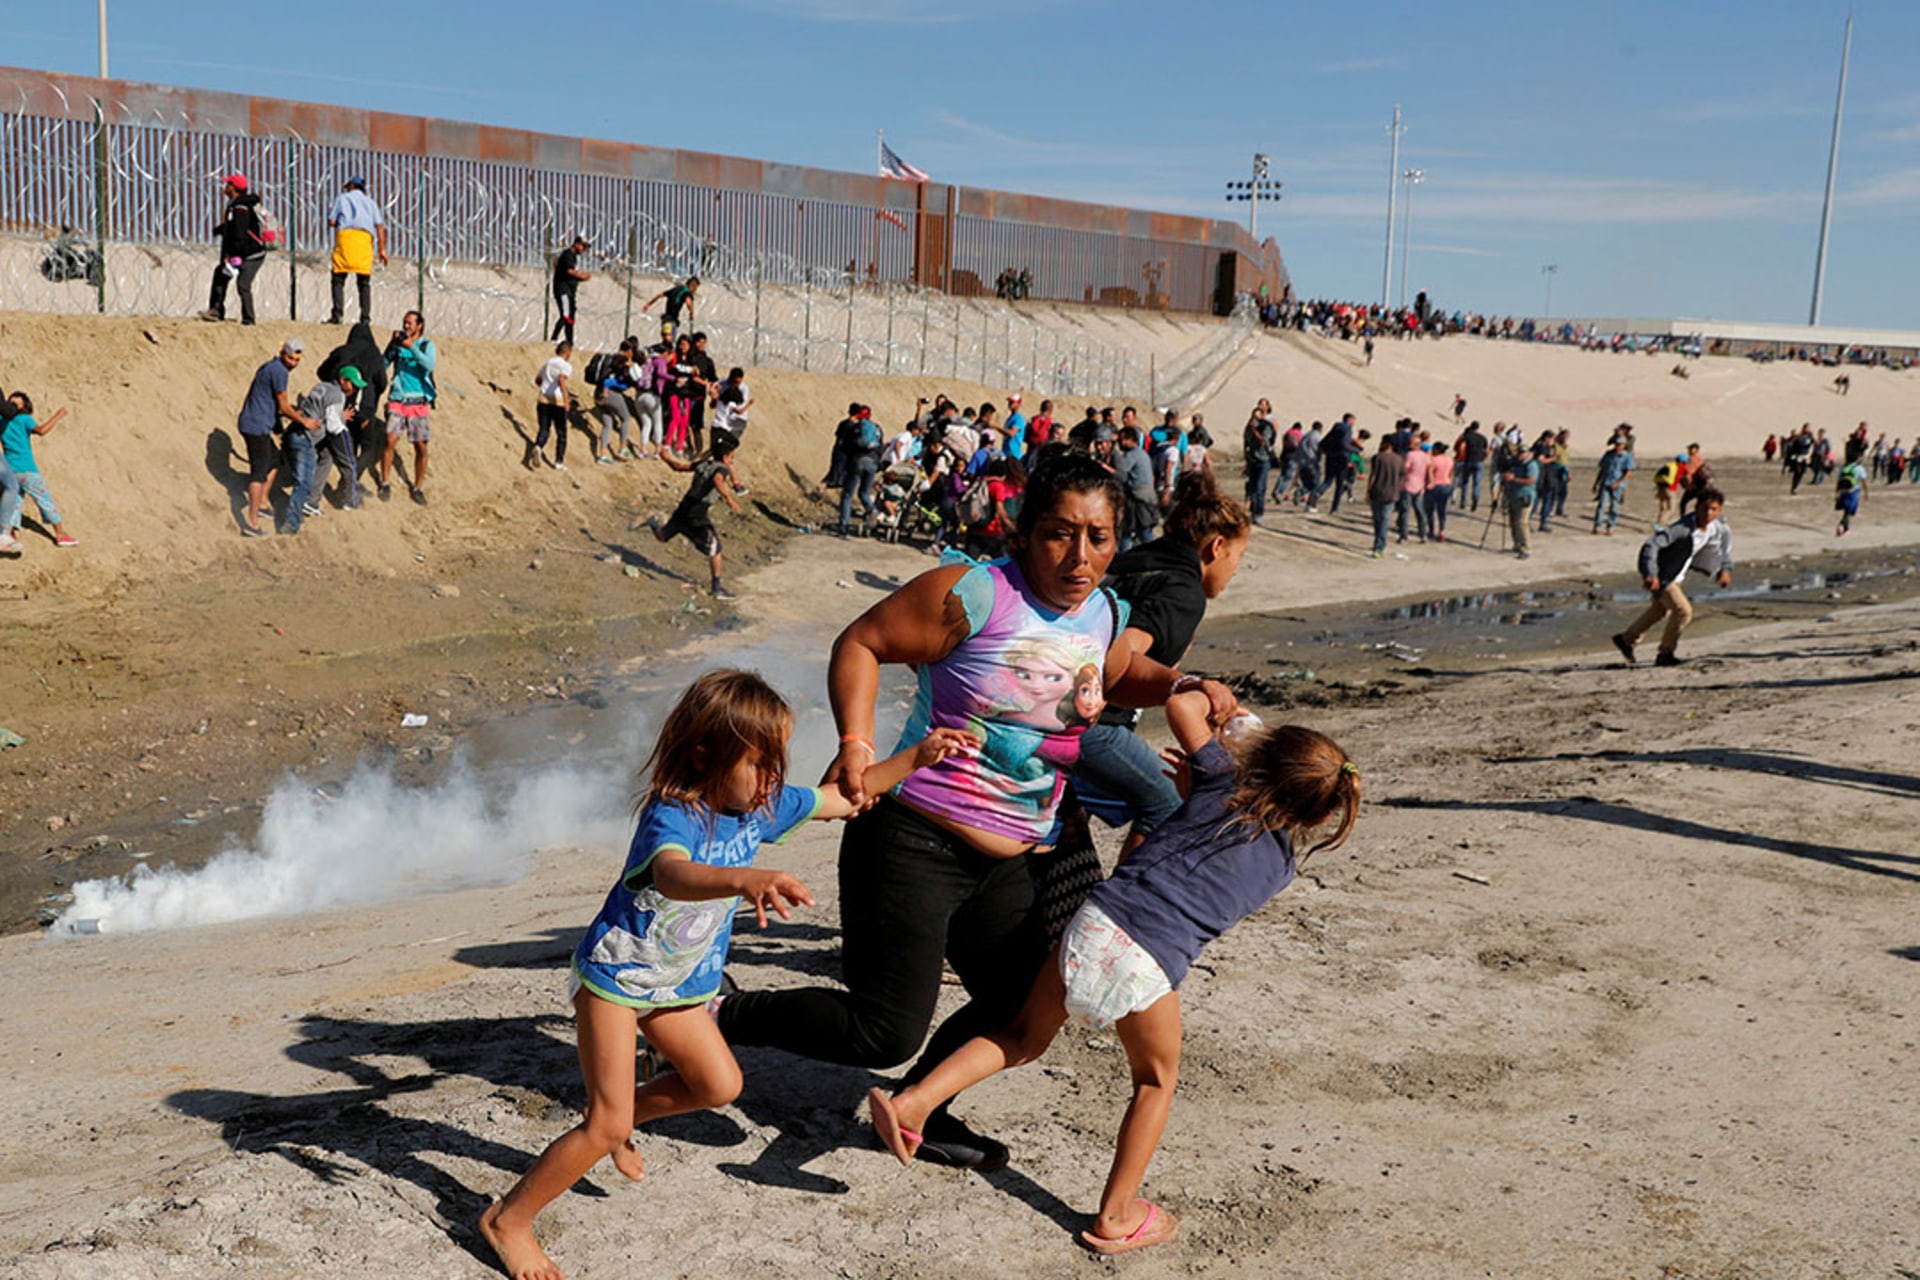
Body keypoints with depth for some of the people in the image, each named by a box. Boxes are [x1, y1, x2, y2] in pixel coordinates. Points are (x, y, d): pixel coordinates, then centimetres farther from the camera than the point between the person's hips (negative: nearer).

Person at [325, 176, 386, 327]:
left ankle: (337, 314, -18)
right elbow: (380, 225, 11)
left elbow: (331, 222, 10)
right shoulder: (371, 202, 26)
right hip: (365, 237, 2)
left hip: (345, 234, -2)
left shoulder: (342, 198, 20)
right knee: (364, 282, 3)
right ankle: (365, 317, -7)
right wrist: (382, 248, 6)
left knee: (338, 279, -3)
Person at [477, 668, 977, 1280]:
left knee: (719, 1084, 14)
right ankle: (507, 1219, 11)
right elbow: (674, 876, -56)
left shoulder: (761, 806, -9)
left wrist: (916, 757, -6)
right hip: (614, 975, -8)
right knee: (607, 1127, -8)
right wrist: (747, 880, -76)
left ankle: (619, 1118, 37)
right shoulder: (670, 818, -33)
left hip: (675, 984, 8)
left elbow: (844, 798, 4)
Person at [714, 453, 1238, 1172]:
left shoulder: (1106, 615, 6)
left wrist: (1184, 686, 8)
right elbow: (860, 643, -11)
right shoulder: (976, 595, -16)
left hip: (1006, 866, 8)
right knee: (886, 1032, -10)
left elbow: (1120, 677, 28)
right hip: (913, 844, -8)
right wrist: (856, 744, -23)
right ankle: (723, 1016, 10)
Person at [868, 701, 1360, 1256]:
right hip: (1150, 965, -2)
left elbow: (1180, 705, 10)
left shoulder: (1223, 780, 10)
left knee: (1025, 1037, 22)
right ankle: (1116, 1216, 27)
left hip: (1096, 920, 2)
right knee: (1155, 1083, 24)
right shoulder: (1283, 863, 13)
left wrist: (1210, 700, 33)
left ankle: (916, 1100, 10)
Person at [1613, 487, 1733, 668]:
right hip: (1660, 575, -9)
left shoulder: (1717, 526, -11)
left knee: (1660, 610, 26)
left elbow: (1726, 537, 14)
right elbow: (1651, 545, -40)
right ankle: (1665, 655, 2)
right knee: (1683, 610, -17)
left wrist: (1726, 568, 6)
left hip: (1678, 575, 9)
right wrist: (1650, 574, -52)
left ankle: (1626, 639, 46)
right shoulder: (1683, 528, -34)